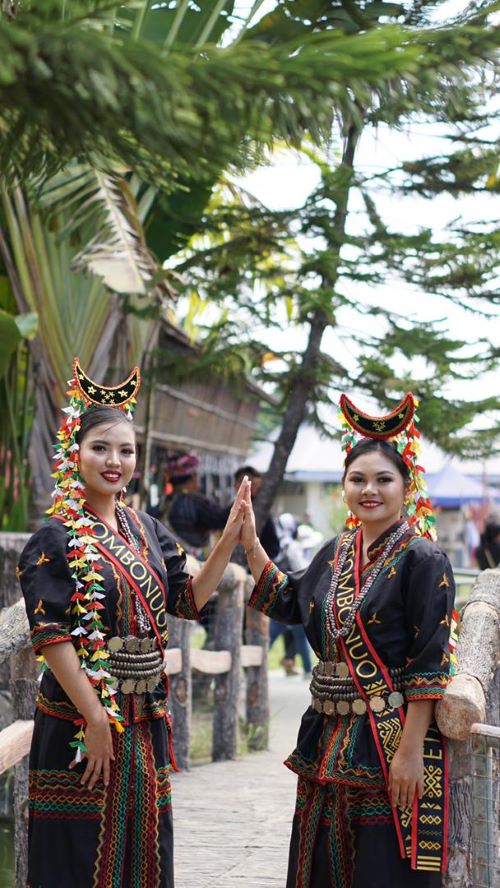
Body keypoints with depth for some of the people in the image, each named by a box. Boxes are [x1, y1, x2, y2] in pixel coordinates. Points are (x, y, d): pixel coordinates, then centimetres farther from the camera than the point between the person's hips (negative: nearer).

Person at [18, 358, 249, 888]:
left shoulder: (145, 530, 10)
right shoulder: (55, 540, -9)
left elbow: (189, 599, 11)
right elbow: (51, 636, -15)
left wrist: (229, 539, 0)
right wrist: (95, 719, -19)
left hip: (145, 719, 6)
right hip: (79, 720, -6)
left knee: (142, 844, 12)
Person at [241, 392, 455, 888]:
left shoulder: (421, 560, -11)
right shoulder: (335, 555, 9)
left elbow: (428, 665, -15)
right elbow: (287, 603, 26)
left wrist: (411, 751, -20)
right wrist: (251, 545, 17)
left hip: (391, 745, -7)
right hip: (330, 741, 7)